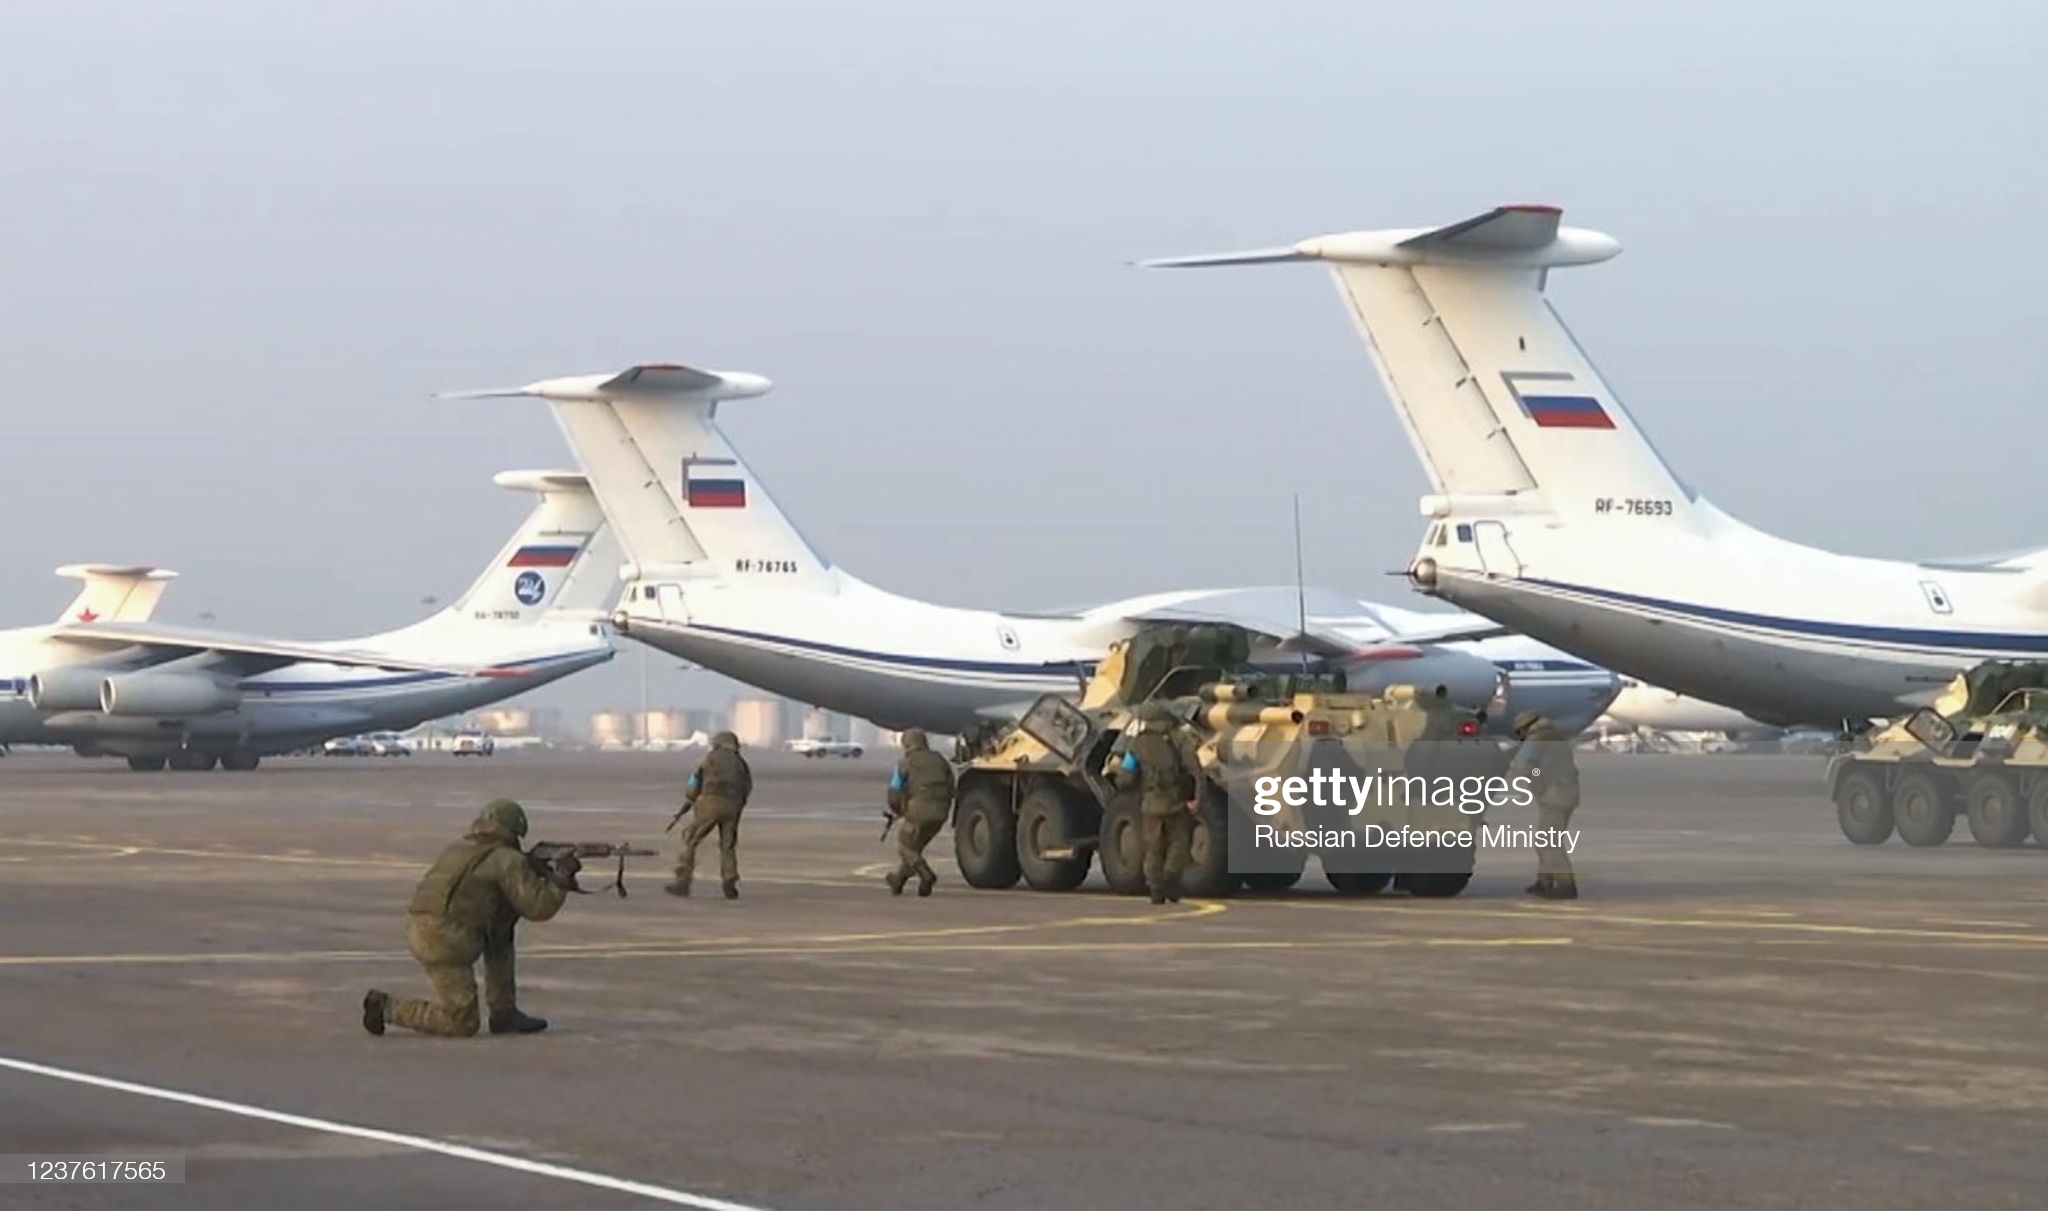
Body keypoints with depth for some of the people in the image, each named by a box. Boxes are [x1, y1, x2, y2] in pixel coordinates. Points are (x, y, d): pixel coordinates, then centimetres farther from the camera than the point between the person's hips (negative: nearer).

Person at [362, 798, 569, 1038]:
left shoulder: (458, 849, 21)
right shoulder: (507, 860, -3)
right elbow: (539, 906, -6)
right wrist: (563, 874, 9)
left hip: (418, 929, 9)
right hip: (445, 942, -9)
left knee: (500, 928, 24)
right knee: (462, 1025, 0)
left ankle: (504, 1013, 22)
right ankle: (387, 1007, 0)